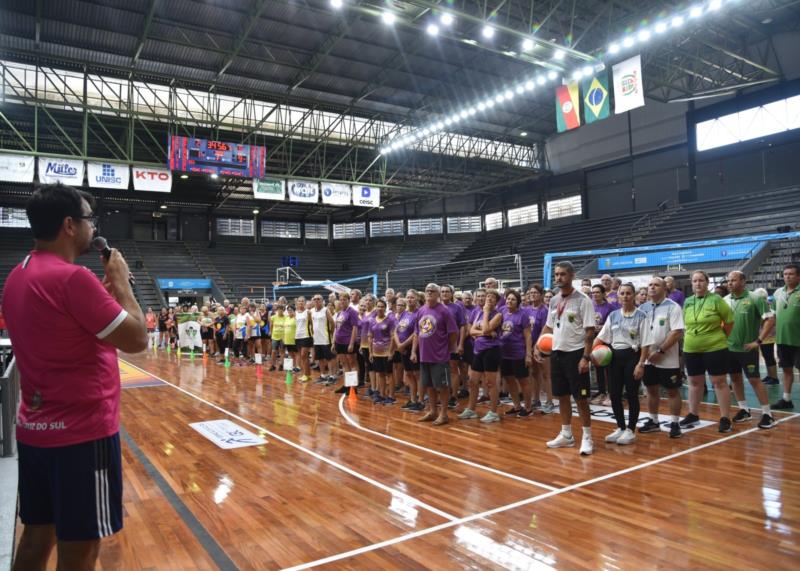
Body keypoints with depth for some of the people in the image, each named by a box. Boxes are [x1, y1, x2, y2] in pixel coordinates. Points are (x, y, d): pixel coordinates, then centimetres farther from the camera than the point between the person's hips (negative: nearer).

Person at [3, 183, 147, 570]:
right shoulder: (72, 277, -20)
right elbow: (137, 339, -18)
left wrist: (104, 288, 13)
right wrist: (120, 283, -7)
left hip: (34, 429, 9)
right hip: (82, 433, -9)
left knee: (38, 534, 19)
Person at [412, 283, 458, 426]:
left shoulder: (444, 311, -9)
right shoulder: (420, 311, 9)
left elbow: (454, 333, -8)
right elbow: (416, 333, 14)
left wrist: (447, 349, -1)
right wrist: (414, 351, 7)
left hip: (440, 356, -6)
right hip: (424, 356, 6)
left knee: (442, 386, 2)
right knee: (429, 386, 15)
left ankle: (443, 414, 12)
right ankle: (432, 411, 27)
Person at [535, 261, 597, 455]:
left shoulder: (583, 300, -10)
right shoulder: (554, 301, 9)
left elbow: (590, 331, -12)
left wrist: (585, 357, -17)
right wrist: (538, 346, 4)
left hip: (575, 353, -6)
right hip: (557, 352, 6)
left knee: (580, 397, -1)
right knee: (562, 396, 12)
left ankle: (587, 437, 10)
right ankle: (566, 435, 24)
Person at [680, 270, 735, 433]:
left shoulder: (716, 300, -8)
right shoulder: (687, 302, 7)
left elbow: (729, 321, -2)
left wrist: (721, 337, 5)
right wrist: (691, 338, 11)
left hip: (715, 348, -5)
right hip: (691, 349, 5)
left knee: (719, 382, 0)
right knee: (695, 382, 14)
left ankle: (725, 419, 9)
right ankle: (693, 415, 26)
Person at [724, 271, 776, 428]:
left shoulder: (755, 299, -10)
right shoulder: (725, 300, 5)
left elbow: (770, 319, -12)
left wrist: (758, 341, -14)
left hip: (747, 348, -5)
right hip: (729, 347, 5)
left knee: (754, 379, -2)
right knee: (735, 378, 12)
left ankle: (767, 414, 8)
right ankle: (744, 409, 25)